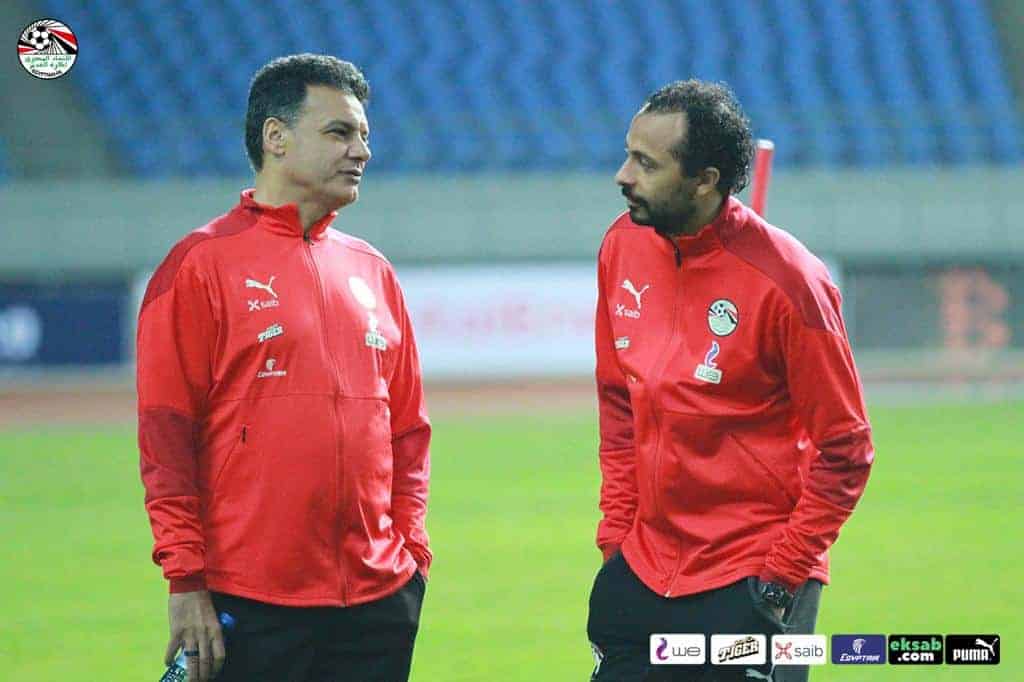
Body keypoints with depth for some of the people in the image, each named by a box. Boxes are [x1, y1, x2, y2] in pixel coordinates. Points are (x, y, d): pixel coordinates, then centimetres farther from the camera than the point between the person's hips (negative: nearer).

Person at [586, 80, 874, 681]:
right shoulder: (623, 248, 2)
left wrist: (782, 572, -11)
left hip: (749, 586, -5)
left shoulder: (785, 281, -15)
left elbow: (844, 450, -9)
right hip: (641, 569, 5)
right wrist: (616, 528, 9)